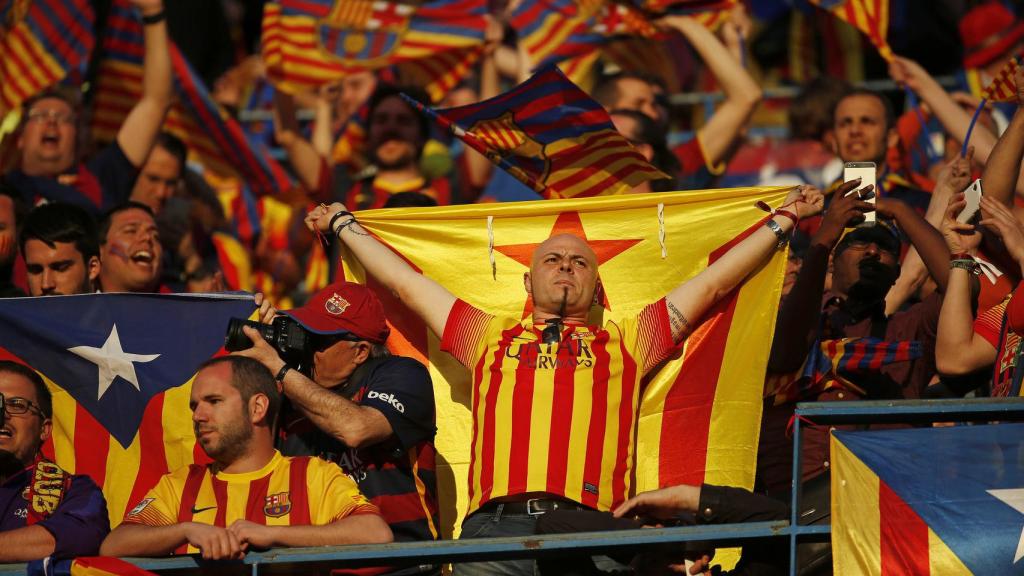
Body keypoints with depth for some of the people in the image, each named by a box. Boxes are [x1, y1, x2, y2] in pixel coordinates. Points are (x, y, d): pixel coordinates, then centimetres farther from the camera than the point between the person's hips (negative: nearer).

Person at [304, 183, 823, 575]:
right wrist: (342, 224, 45)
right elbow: (406, 283, 38)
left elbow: (712, 284, 31)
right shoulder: (490, 338, 30)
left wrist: (783, 220, 35)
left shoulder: (625, 343, 27)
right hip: (495, 525, 1)